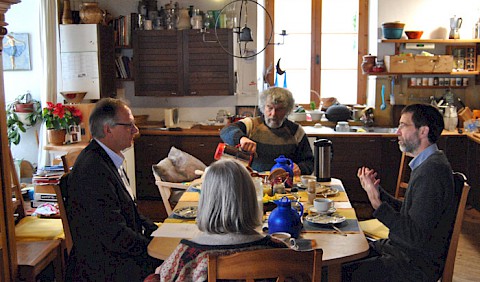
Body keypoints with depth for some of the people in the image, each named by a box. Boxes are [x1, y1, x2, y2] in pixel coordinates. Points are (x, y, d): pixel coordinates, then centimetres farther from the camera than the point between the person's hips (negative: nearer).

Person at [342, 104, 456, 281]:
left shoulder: (432, 171, -24)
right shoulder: (426, 164, 9)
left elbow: (417, 236, -27)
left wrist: (378, 204, -30)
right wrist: (377, 191, 4)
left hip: (417, 266, -10)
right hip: (403, 250, 10)